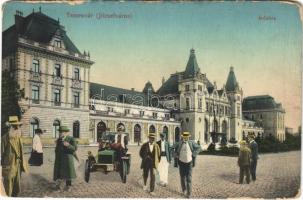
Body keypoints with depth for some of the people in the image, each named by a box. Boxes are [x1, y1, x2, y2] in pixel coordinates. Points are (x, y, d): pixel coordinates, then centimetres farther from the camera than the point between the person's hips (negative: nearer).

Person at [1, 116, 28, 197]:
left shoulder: (18, 138, 9)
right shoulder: (4, 139, -14)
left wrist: (23, 165, 12)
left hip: (18, 168, 7)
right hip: (8, 169, -7)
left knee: (17, 190, 17)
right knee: (8, 192, 3)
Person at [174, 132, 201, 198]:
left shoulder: (192, 143, -8)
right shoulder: (179, 143, -6)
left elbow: (199, 148, 5)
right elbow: (173, 148, 12)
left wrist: (194, 154, -4)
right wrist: (176, 155, 3)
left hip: (189, 163, -1)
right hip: (181, 163, 1)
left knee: (189, 178, -5)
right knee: (182, 178, 11)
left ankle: (189, 193, 0)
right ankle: (184, 190, 32)